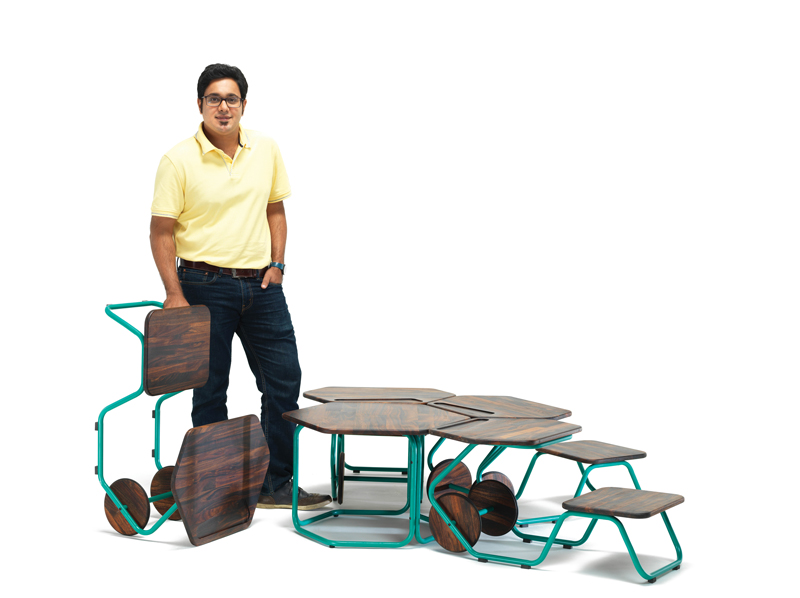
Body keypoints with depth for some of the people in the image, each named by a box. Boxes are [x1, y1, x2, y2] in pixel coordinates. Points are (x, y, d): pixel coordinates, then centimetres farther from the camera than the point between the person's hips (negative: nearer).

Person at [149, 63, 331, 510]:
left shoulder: (266, 150, 5)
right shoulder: (179, 160, -9)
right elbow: (162, 231, -7)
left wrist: (277, 264, 4)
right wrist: (175, 294, -12)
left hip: (261, 284, 5)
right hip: (205, 284, -4)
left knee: (284, 379, 4)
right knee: (210, 390, 4)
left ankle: (276, 485, 16)